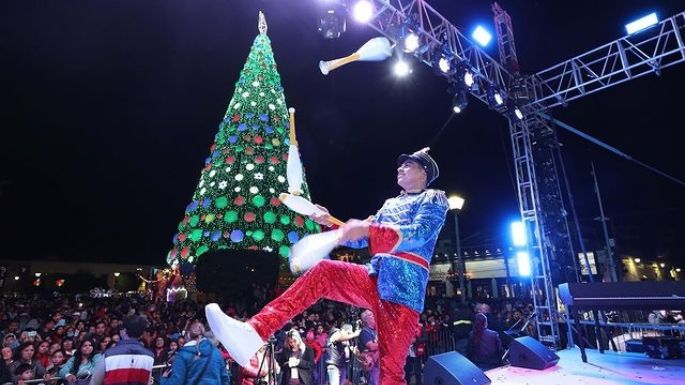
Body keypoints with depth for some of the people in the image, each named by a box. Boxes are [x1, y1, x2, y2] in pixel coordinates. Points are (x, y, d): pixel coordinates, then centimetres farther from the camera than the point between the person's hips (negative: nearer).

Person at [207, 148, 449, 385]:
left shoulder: (434, 199, 7)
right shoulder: (390, 204, 26)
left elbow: (420, 233, -15)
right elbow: (360, 240, 24)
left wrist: (369, 228, -29)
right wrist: (329, 223, 8)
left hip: (403, 287, -5)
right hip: (375, 278, 6)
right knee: (323, 271, -16)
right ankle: (254, 331, -24)